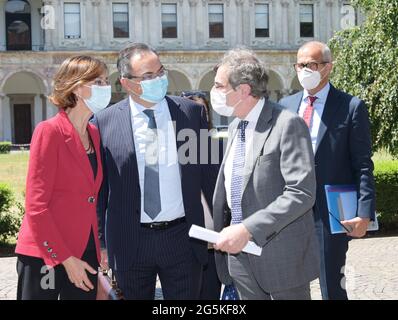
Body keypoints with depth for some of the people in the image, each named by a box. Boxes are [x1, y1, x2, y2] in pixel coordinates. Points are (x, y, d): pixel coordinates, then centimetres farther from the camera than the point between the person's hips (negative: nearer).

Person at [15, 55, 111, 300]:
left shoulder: (95, 134, 10)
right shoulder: (50, 131, -11)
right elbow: (36, 206, -14)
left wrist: (98, 249, 7)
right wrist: (65, 258, -14)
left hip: (86, 252, 6)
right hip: (45, 255, -6)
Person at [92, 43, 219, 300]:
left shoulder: (192, 112, 1)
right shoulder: (105, 122, -2)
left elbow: (210, 174, 6)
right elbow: (99, 187, 3)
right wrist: (100, 242, 4)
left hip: (183, 240, 1)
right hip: (129, 244, 0)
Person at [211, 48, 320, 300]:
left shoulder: (288, 125, -15)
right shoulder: (235, 126, 10)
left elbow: (302, 193, -22)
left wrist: (248, 229, -25)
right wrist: (223, 234, 8)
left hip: (282, 257, -7)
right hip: (239, 251, 7)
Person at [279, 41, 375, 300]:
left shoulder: (352, 107, -4)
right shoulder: (286, 105, 9)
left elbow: (363, 166, -6)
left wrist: (364, 213, -14)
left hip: (331, 212, -4)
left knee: (332, 287, 5)